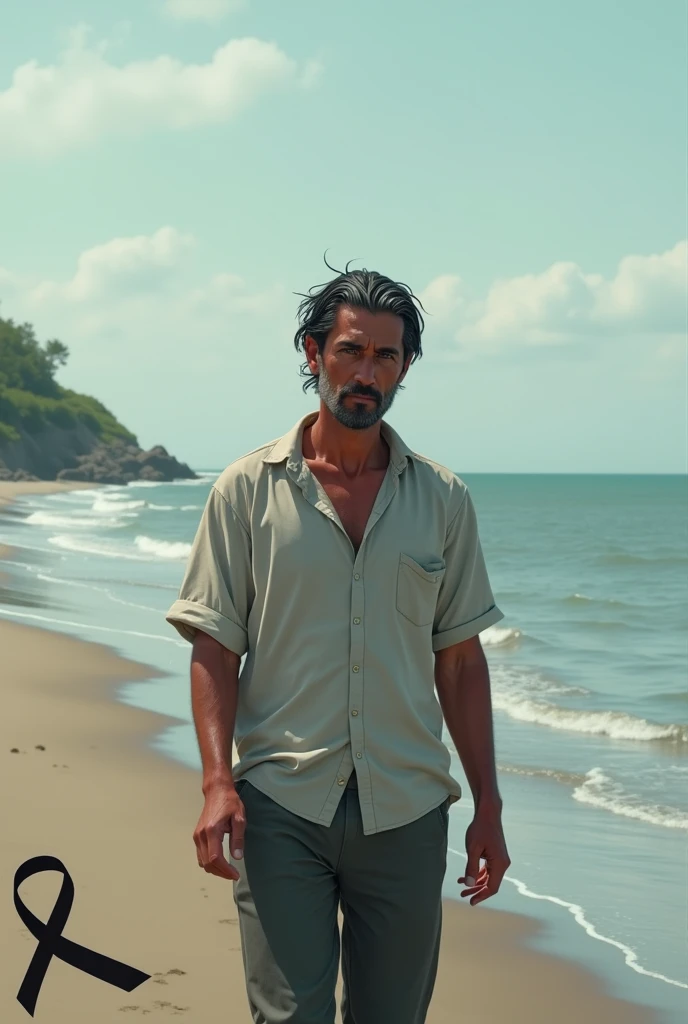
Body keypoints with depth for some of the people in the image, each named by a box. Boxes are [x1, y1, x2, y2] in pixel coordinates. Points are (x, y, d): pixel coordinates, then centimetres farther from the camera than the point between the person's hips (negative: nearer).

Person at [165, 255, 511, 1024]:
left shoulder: (442, 498, 8)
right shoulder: (247, 490, 1)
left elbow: (460, 659, 10)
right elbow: (214, 646, -1)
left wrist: (487, 805, 7)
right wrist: (218, 782, -13)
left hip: (407, 809, 2)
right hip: (280, 803, -2)